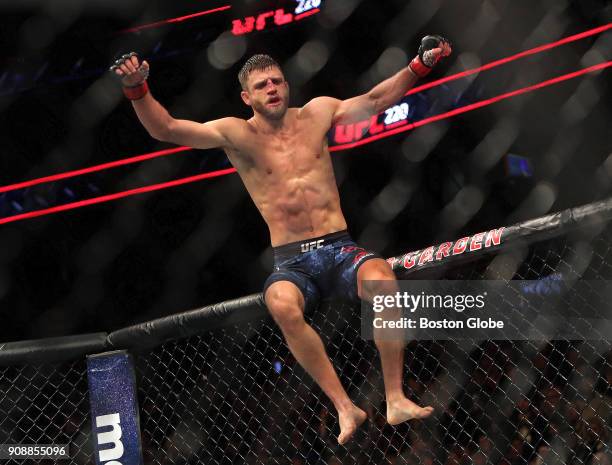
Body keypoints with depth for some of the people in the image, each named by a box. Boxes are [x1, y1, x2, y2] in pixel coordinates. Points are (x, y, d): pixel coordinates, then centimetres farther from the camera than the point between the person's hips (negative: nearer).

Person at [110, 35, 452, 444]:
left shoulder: (317, 113, 11)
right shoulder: (237, 134, 3)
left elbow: (375, 100, 17)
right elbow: (166, 129, -5)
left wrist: (420, 65, 9)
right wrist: (137, 89, -20)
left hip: (340, 250, 2)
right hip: (292, 263, -1)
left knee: (382, 278, -33)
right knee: (282, 304, -37)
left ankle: (396, 399, -23)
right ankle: (345, 407, -26)